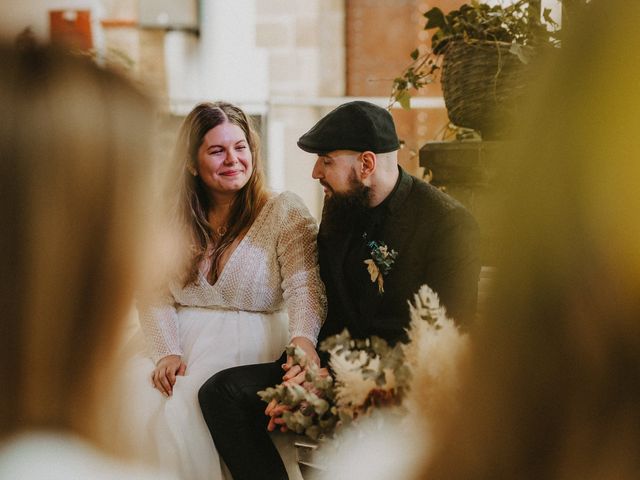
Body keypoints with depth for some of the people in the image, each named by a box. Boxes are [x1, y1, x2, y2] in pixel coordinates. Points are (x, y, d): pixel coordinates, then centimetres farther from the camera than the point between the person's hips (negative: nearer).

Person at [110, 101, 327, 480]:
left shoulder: (285, 211, -1)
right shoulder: (174, 219, 10)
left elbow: (304, 288, -13)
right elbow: (155, 296, 6)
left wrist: (303, 340, -33)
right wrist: (166, 353, -13)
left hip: (250, 348, -3)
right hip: (182, 340, 4)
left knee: (185, 407, -30)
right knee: (137, 393, -25)